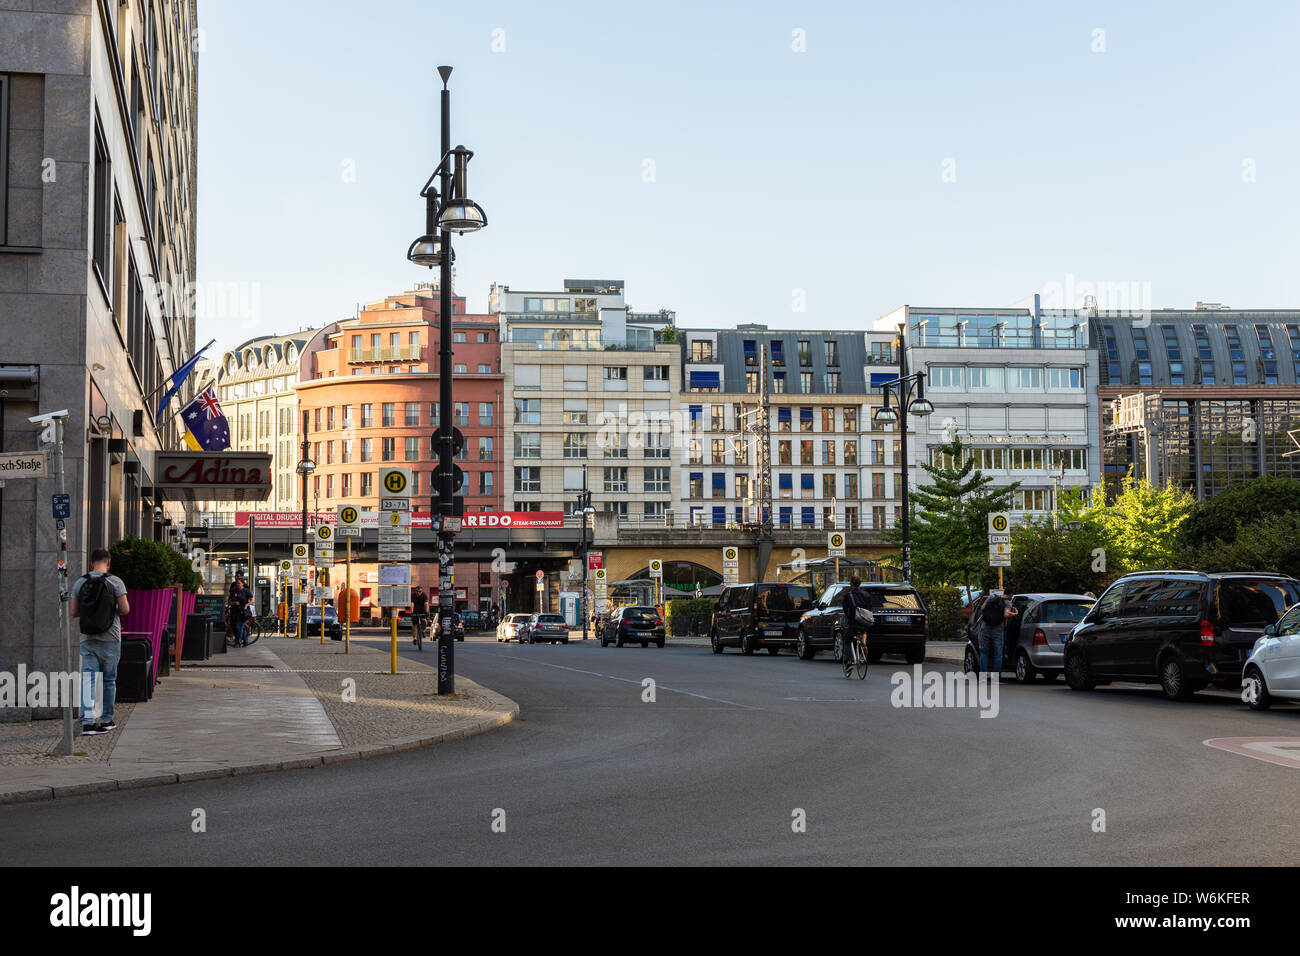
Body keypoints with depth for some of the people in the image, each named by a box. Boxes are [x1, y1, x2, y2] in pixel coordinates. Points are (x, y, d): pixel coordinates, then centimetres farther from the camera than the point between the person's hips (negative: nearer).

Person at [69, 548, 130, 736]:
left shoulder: (80, 583, 2)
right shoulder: (115, 582, -6)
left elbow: (72, 612, 3)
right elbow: (125, 609, -9)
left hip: (87, 638, 2)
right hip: (110, 638, -2)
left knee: (88, 678, -2)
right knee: (109, 679, 10)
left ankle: (87, 721, -15)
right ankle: (106, 720, 18)